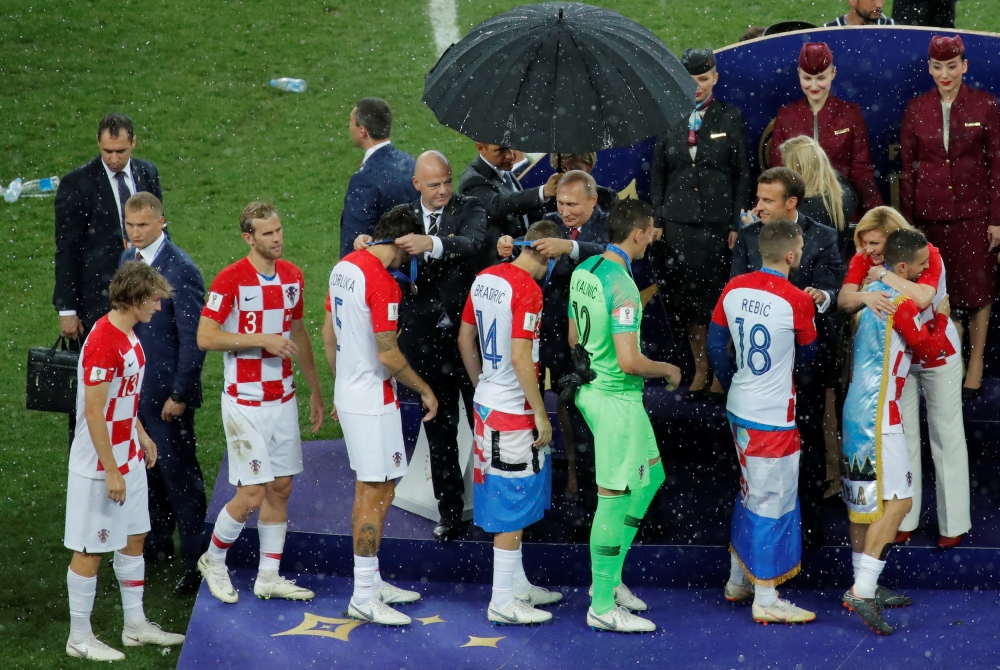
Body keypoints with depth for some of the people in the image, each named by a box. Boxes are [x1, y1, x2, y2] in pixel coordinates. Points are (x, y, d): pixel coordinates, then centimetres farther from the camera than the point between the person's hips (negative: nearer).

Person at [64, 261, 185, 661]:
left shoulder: (129, 336, 7)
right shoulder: (103, 342, -23)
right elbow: (94, 413, -23)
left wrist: (141, 436, 21)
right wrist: (110, 471, -22)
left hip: (129, 461, 10)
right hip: (100, 468, -10)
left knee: (133, 538, 16)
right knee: (90, 550, 1)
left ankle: (136, 625, 28)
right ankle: (79, 639, 10)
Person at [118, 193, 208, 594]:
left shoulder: (180, 271, -19)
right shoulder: (128, 260, 6)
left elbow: (193, 339, -18)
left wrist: (180, 394, -18)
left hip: (167, 393, -8)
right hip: (134, 387, 8)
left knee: (179, 475, -3)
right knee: (146, 469, 18)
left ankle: (196, 560, 4)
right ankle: (158, 540, 35)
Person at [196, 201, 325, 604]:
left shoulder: (292, 276, 8)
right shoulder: (230, 280, -13)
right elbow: (205, 337, -15)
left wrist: (315, 390, 21)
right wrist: (261, 339, -21)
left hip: (283, 399, 6)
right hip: (245, 402, -6)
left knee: (281, 488, 8)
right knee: (252, 494, -7)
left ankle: (269, 577, 17)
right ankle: (213, 561, 16)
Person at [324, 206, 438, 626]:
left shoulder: (344, 267, 7)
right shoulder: (382, 283, -21)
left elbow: (328, 334, 16)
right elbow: (389, 356, -21)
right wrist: (425, 390, -7)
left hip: (349, 395, 10)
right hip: (373, 401, -10)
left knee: (367, 489, 17)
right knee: (377, 493, -5)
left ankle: (371, 582, 26)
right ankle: (364, 597, -3)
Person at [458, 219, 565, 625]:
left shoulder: (484, 279, 7)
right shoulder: (527, 290, -19)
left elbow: (465, 340, 15)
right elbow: (521, 357, -23)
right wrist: (541, 415, -17)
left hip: (486, 404, 9)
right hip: (514, 409, -9)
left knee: (504, 497, 18)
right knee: (514, 504, -1)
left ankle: (517, 585, 28)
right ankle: (503, 602, 4)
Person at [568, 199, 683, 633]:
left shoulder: (583, 271, 6)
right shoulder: (622, 285, -22)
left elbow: (573, 339, 17)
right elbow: (629, 362, -26)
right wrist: (667, 370, -9)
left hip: (591, 387, 10)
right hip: (618, 398, -10)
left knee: (651, 476, 21)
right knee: (614, 498, -2)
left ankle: (609, 577, 25)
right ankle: (602, 606, 6)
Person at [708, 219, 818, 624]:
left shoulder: (734, 290, 0)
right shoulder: (797, 301, -18)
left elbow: (715, 343, 9)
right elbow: (807, 353, -1)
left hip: (739, 408, 7)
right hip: (773, 417, -7)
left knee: (750, 493, 22)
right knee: (773, 501, 1)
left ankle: (738, 580, 32)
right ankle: (766, 599, 7)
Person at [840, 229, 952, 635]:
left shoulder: (873, 292, 9)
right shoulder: (899, 303, -17)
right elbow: (929, 349, -7)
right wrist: (942, 318, 10)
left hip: (858, 411, 10)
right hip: (878, 417, -10)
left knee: (864, 502, 14)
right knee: (897, 500, -11)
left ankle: (865, 586, 20)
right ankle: (862, 591, -16)